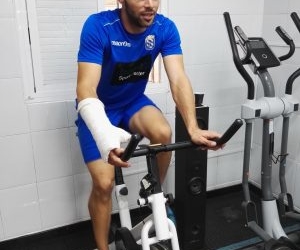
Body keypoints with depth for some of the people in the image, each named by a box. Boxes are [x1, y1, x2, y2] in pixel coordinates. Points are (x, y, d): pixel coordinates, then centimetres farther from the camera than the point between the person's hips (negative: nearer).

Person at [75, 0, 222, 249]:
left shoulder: (165, 28, -18)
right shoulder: (98, 26, -28)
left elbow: (178, 80, -26)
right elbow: (86, 90, -36)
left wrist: (193, 129, -42)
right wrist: (107, 139, -53)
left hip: (134, 102, 3)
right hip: (98, 108, -2)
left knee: (163, 133, -29)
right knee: (104, 184, -12)